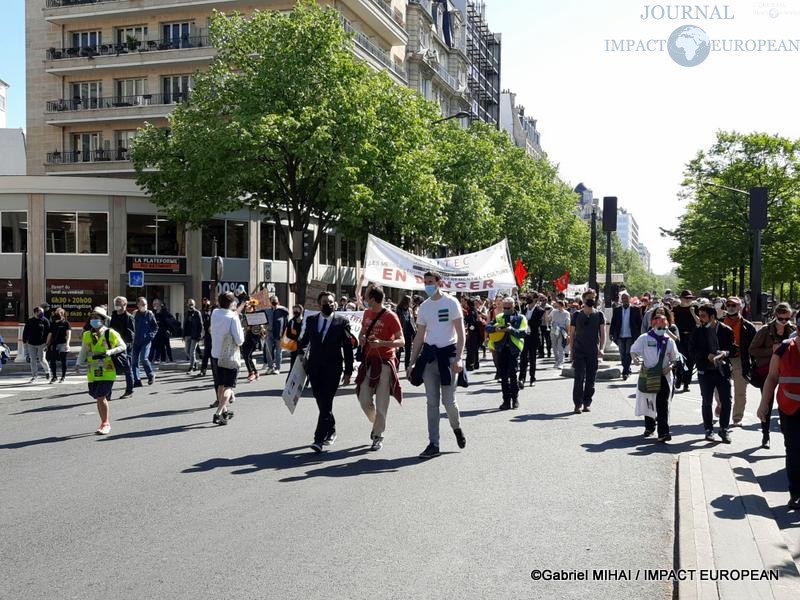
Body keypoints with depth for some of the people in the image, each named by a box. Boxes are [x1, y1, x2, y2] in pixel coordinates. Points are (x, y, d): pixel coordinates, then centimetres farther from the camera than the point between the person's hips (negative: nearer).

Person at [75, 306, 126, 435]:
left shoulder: (110, 333, -4)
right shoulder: (87, 335, 9)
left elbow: (123, 347, 0)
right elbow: (83, 352, 11)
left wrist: (110, 352, -15)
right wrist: (79, 363, -6)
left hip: (107, 371, -5)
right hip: (93, 373, 5)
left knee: (101, 397, -12)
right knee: (99, 398, 12)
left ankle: (105, 424, 2)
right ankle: (104, 423, 28)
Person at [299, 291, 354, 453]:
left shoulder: (342, 322, -2)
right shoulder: (311, 320, 9)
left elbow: (348, 348, -2)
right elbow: (305, 340, 18)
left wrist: (348, 371, -4)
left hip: (332, 369, -4)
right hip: (314, 368, 4)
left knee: (326, 404, -9)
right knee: (322, 403, 11)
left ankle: (319, 440, -9)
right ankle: (331, 431, 30)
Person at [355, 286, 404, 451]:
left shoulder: (390, 316, -10)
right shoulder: (367, 313, 10)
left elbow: (401, 341, -12)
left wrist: (381, 343, -26)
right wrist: (362, 339, -1)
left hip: (385, 362, -6)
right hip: (368, 361, 6)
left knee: (381, 402, -3)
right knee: (364, 399, 4)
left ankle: (378, 436, 7)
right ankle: (377, 424, 29)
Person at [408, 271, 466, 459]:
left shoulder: (451, 303, -3)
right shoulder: (424, 307, 11)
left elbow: (460, 332, -7)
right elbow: (419, 337, 15)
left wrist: (457, 359, -18)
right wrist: (412, 363, 10)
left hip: (447, 354, -4)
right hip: (429, 355, 4)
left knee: (448, 401, -4)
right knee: (432, 402, 4)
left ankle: (457, 428, 27)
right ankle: (433, 444, 8)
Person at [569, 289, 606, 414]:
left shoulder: (599, 315, 5)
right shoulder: (577, 315, 5)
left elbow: (603, 333, 1)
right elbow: (572, 334, 8)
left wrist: (601, 349, -12)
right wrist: (571, 351, 3)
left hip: (593, 352, 1)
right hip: (579, 352, -1)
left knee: (591, 380, 5)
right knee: (579, 378, -7)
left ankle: (587, 403, 16)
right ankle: (577, 404, -2)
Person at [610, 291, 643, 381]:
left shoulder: (635, 310, -1)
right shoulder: (617, 310, 5)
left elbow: (640, 323, 2)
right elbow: (613, 322, 5)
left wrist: (639, 335, -2)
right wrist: (611, 333, -3)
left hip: (630, 336, -3)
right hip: (620, 336, 3)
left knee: (628, 354, -9)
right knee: (623, 355, 9)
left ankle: (625, 372, -8)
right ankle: (627, 370, 25)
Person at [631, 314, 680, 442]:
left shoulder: (669, 341, 4)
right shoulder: (644, 338, -2)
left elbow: (675, 359, 11)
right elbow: (633, 351, 6)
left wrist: (670, 366, -8)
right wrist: (639, 360, -14)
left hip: (664, 375, 0)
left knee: (662, 404, -8)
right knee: (648, 402, 12)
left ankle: (663, 432, -10)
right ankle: (649, 427, 32)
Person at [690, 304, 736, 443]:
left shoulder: (726, 330, -3)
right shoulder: (698, 331, -2)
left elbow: (734, 348, 2)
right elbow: (693, 350, -5)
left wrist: (726, 353, -19)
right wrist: (707, 356, -19)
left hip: (723, 370, 0)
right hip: (705, 371, 1)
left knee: (726, 401, 1)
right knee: (707, 402, 9)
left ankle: (724, 429, 16)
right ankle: (709, 429, 20)